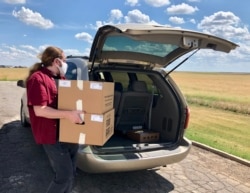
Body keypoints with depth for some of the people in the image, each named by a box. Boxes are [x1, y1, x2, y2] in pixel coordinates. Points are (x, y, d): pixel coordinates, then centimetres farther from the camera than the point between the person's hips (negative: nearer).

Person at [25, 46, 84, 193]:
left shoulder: (61, 78, 14)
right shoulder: (38, 78, -14)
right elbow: (39, 110, -23)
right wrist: (68, 114, -30)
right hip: (52, 136, -9)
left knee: (71, 173, 17)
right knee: (65, 176, -5)